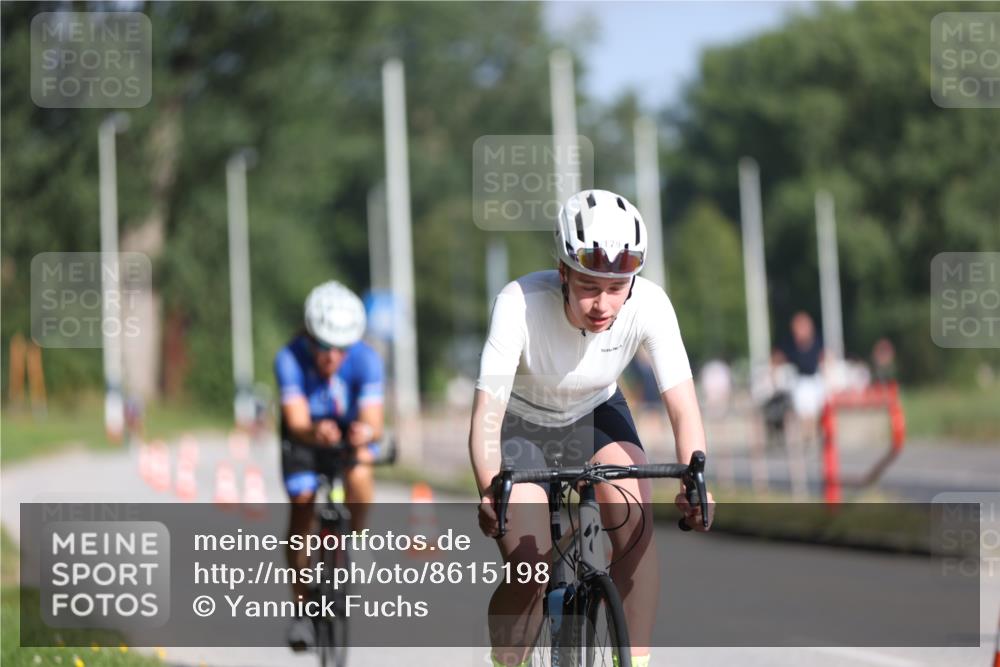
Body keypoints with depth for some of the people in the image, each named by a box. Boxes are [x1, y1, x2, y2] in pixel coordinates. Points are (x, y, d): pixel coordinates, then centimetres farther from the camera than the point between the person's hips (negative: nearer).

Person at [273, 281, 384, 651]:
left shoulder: (366, 360, -29)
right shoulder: (290, 359, -31)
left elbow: (373, 421, -37)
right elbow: (297, 422, -40)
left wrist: (367, 433, -61)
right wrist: (314, 433, -63)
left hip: (352, 433, 0)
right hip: (305, 435, 0)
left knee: (359, 478, -31)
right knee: (301, 508, -12)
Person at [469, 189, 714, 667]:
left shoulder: (648, 304, -28)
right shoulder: (520, 304, -35)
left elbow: (682, 406, -30)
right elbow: (486, 413, -39)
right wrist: (490, 492, -57)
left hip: (595, 415, 2)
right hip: (522, 425, -2)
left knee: (636, 531, -23)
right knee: (530, 569, -18)